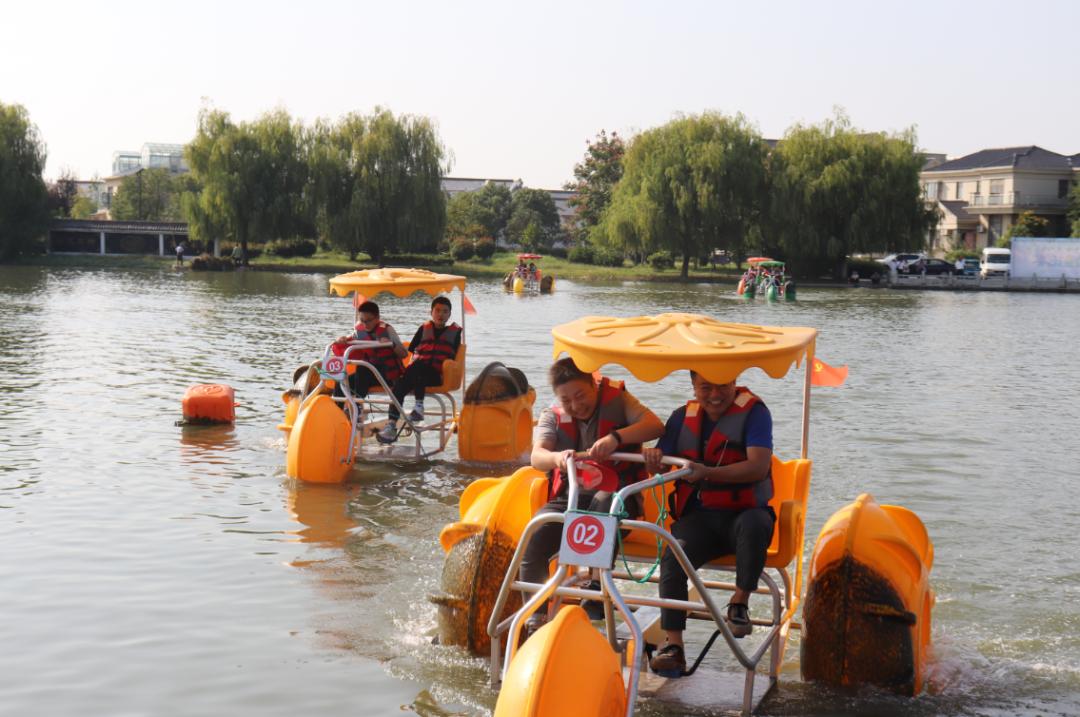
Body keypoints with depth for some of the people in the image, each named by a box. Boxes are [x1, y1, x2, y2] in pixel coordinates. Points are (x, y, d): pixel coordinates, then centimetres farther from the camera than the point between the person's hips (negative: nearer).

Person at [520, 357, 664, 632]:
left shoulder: (617, 400, 2)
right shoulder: (552, 416, 8)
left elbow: (655, 426, -15)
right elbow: (537, 457, -11)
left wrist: (616, 438, -32)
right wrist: (557, 458, -36)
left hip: (615, 493, -3)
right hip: (568, 498, 3)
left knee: (604, 502, -39)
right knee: (534, 538, -25)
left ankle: (598, 587, -31)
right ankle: (534, 617, -16)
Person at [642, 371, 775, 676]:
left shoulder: (753, 412, -3)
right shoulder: (683, 417, 12)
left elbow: (759, 467, -16)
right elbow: (659, 462, 9)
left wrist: (708, 473, -29)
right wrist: (652, 456, -17)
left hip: (744, 511, -3)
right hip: (698, 516, 3)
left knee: (754, 524, -38)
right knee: (672, 557, -27)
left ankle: (739, 603, -17)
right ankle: (672, 644, -24)